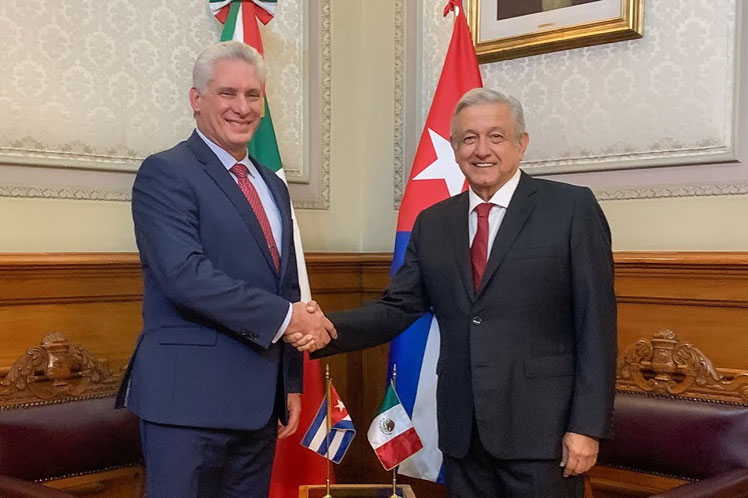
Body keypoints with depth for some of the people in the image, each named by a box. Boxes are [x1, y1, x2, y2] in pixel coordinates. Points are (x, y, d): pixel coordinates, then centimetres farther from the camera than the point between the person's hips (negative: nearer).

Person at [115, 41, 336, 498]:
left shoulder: (273, 186, 16)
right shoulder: (165, 173, -7)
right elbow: (187, 276, -21)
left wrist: (292, 383, 16)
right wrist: (285, 315, -16)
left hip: (260, 400, 7)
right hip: (189, 397, -7)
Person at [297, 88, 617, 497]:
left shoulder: (572, 208, -4)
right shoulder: (432, 223, 10)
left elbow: (595, 322, -7)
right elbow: (398, 307, 6)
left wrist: (587, 425, -11)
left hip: (541, 427, -4)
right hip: (461, 432, 4)